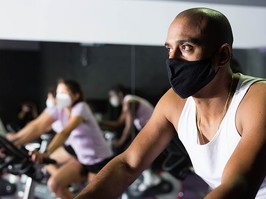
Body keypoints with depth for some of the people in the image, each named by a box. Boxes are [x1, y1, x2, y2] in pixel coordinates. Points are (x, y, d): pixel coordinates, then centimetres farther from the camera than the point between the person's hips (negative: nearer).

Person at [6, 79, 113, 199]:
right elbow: (36, 126, -19)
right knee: (54, 184, -7)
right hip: (81, 158, 6)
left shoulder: (80, 108, -24)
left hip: (99, 160, -6)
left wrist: (46, 154, -54)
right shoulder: (57, 109, -7)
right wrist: (11, 143, -32)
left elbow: (66, 132, -40)